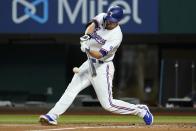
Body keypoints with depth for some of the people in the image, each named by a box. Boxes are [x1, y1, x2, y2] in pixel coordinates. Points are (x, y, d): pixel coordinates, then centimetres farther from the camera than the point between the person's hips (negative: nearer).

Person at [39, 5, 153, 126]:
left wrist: (88, 49, -47)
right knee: (71, 89, -1)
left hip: (102, 67, -7)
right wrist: (87, 35, -42)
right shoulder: (102, 18, -4)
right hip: (89, 63, 7)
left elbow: (100, 55, -28)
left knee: (108, 104, -7)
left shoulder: (116, 36, -23)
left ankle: (141, 110, 7)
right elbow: (92, 24, -21)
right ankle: (53, 116, -2)